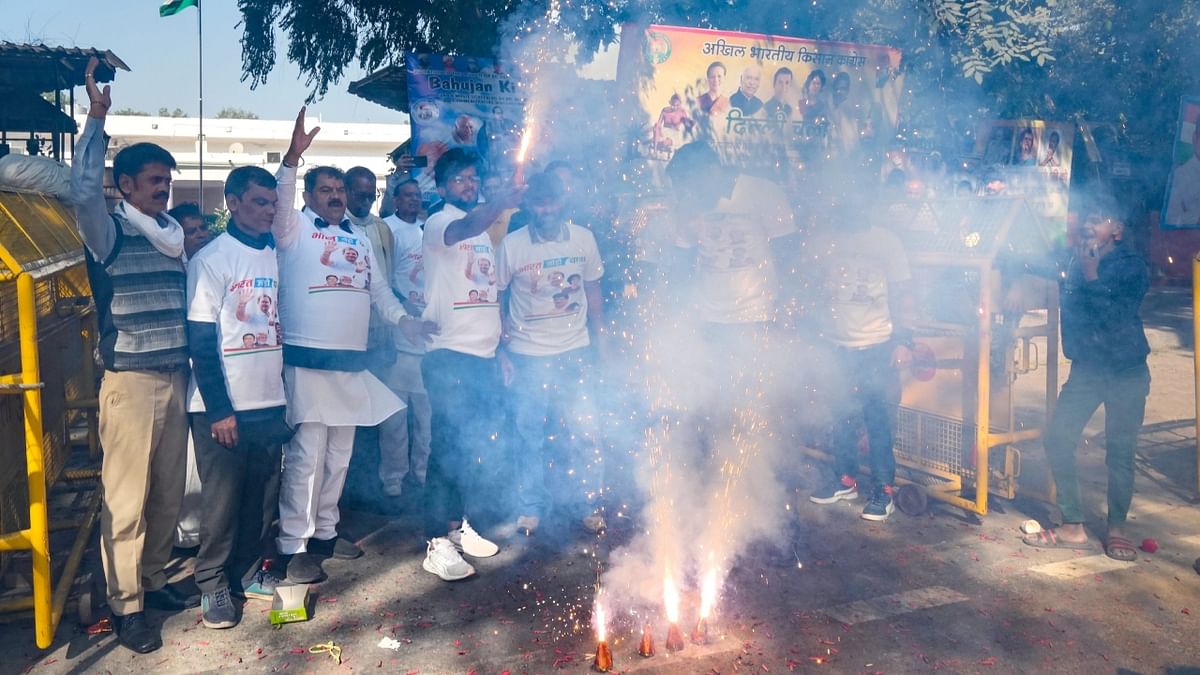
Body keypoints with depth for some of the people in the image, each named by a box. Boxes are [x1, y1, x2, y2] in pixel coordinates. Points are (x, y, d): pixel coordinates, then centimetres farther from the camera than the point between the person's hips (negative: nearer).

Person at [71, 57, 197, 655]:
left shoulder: (173, 235, 13)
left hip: (175, 378, 6)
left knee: (169, 492, 13)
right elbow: (83, 190, -24)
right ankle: (126, 605, 11)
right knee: (126, 498, 0)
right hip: (130, 381, -6)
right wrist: (97, 120, -22)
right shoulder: (109, 234, -4)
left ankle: (154, 580, 29)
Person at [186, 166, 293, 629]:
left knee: (262, 495, 13)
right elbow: (201, 341, -10)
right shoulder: (211, 259, -8)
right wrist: (219, 409, -13)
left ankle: (247, 571, 29)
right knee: (222, 499, 5)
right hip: (224, 406, -5)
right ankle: (213, 583, 20)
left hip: (271, 402, 5)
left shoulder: (278, 256, 7)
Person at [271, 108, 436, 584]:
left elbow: (377, 287, 21)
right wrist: (293, 156, -33)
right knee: (306, 454, -7)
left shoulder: (360, 238, 19)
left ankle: (325, 531, 27)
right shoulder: (295, 228, 1)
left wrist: (402, 319, 7)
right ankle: (293, 546, 1)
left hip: (352, 361, 7)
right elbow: (279, 201, -20)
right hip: (307, 358, -7)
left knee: (339, 454, 14)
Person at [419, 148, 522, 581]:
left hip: (484, 356, 8)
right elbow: (464, 230, -30)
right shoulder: (438, 224, -4)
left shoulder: (485, 230, 19)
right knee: (450, 447, -7)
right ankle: (438, 544, 0)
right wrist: (502, 202, -46)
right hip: (450, 355, -7)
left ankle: (461, 525, 26)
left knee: (483, 447, 11)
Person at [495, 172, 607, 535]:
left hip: (575, 353, 2)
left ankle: (583, 503, 23)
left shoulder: (583, 239, -1)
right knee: (529, 436, 7)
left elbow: (593, 291, 8)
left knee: (584, 432, 5)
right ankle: (530, 508, 24)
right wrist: (501, 352, -3)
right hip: (527, 355, -1)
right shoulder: (511, 245, -7)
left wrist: (600, 342, 7)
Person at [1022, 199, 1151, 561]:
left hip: (1126, 372, -4)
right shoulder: (1075, 261, 5)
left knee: (1119, 452, -1)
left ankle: (1117, 528, 19)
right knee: (1057, 438, -5)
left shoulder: (1131, 265, -8)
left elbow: (1118, 315, -19)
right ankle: (1073, 527, 4)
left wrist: (1091, 276, -19)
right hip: (1086, 368, 4)